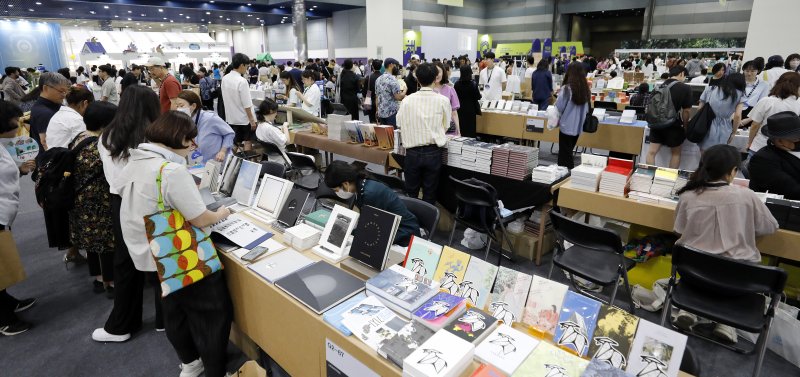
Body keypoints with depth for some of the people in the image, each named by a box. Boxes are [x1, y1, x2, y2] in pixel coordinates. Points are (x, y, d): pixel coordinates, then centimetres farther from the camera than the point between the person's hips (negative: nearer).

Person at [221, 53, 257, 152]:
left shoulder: (225, 79, 2)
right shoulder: (242, 81, -21)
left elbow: (225, 98, 11)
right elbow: (246, 105, -21)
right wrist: (252, 120, -14)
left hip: (230, 117, 6)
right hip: (244, 118, -6)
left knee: (234, 143, 14)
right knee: (248, 142, 9)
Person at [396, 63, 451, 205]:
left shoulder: (407, 100, -6)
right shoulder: (443, 100, -7)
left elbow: (399, 124, 4)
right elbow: (446, 126, 3)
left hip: (412, 152, 1)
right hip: (433, 152, 0)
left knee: (411, 193, 13)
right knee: (430, 193, 11)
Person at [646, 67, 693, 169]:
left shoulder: (661, 86, 10)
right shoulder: (685, 88, -7)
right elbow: (686, 110, -6)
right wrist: (684, 125, 10)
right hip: (673, 124, -4)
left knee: (652, 151, 5)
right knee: (676, 153, 13)